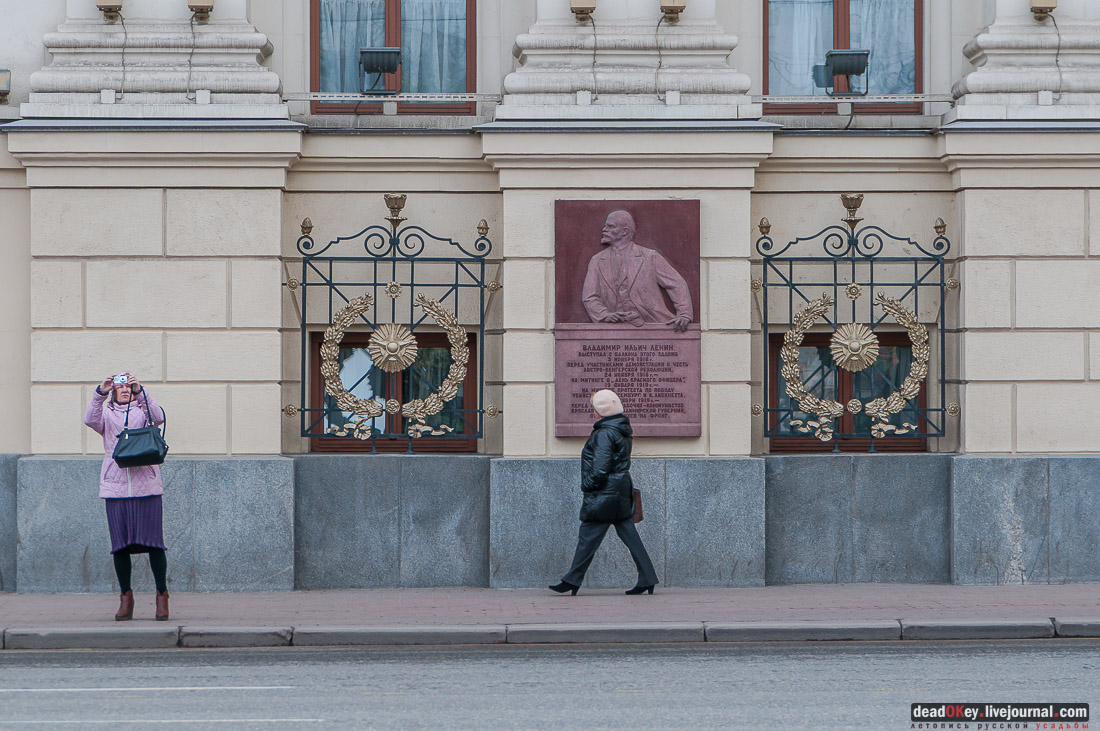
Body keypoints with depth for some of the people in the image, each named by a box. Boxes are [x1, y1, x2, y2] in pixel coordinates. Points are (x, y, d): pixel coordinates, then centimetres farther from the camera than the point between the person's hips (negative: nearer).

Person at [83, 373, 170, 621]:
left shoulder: (143, 411, 15)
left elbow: (158, 418, -9)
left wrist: (140, 392, -20)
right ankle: (126, 596, 11)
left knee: (153, 542, -7)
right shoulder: (107, 414, 16)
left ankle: (162, 595, 3)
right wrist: (100, 394, -22)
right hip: (115, 486, 1)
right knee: (120, 544, -1)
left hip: (146, 485, -1)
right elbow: (90, 420, -7)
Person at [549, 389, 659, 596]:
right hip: (622, 493, 9)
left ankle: (572, 581, 3)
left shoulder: (604, 434, -17)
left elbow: (600, 468, -22)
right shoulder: (622, 430, 12)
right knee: (629, 535, 8)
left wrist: (587, 486, -10)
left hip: (604, 494, -9)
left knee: (588, 538, -3)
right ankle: (647, 580, 5)